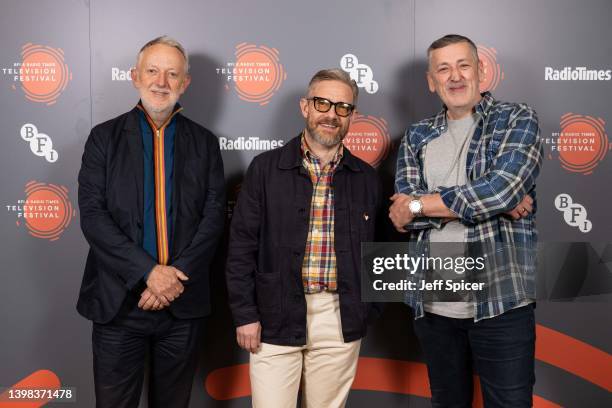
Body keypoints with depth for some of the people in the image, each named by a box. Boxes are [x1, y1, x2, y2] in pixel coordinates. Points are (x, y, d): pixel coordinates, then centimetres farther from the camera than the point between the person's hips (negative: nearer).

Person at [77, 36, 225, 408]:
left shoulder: (204, 143, 6)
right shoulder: (105, 137, 2)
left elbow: (214, 216, -1)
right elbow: (92, 214, -7)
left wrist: (178, 275, -13)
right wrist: (149, 271, -16)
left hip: (183, 304, 1)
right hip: (118, 301, -1)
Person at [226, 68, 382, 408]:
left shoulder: (367, 178, 7)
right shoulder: (266, 168, -1)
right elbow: (242, 246, -2)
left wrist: (368, 310, 5)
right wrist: (244, 314, -5)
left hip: (341, 322, 2)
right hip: (277, 318, -2)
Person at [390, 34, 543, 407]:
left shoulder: (517, 120, -1)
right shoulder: (417, 137, 9)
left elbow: (502, 187, -18)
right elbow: (405, 207, -7)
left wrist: (419, 205, -10)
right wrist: (495, 203, -14)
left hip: (501, 301, -3)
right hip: (432, 304, 4)